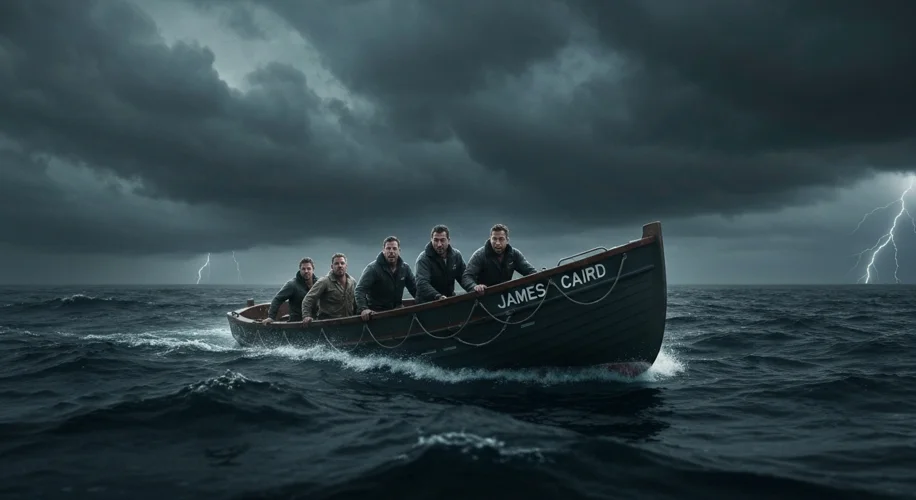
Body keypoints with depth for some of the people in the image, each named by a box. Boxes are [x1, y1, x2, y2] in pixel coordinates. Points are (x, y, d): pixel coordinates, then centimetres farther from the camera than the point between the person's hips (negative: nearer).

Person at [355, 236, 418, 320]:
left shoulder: (405, 268, 4)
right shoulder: (372, 268, -12)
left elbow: (415, 289, 11)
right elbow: (360, 289, -20)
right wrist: (363, 309, -36)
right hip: (375, 313, -4)